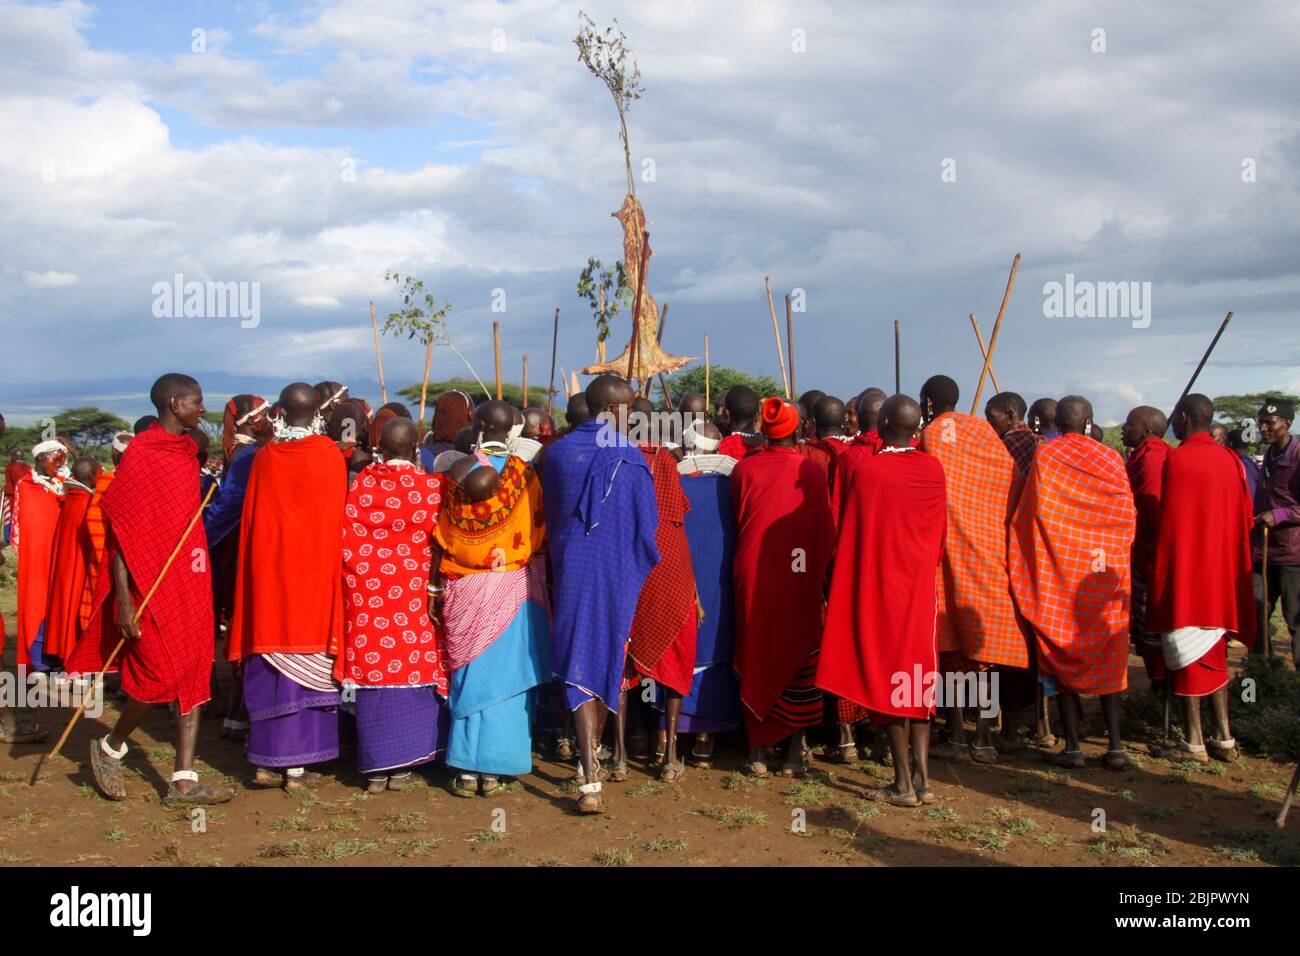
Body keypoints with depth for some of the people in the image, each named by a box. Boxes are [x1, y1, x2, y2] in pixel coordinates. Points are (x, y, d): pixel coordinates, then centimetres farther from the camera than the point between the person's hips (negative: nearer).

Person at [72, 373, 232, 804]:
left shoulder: (188, 453, 13)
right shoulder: (141, 453, -9)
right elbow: (120, 527, -13)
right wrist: (123, 600, -18)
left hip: (191, 582, 8)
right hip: (152, 584, -8)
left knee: (193, 674, 5)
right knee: (161, 674, -8)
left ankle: (184, 780, 9)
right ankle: (109, 748, 18)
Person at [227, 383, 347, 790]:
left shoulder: (264, 458, 0)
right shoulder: (330, 455, -6)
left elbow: (250, 519, 6)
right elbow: (337, 518, 0)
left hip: (269, 571, 2)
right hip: (315, 570, -2)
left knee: (269, 667, 10)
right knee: (307, 664, 2)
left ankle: (266, 761, 14)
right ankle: (296, 766, 3)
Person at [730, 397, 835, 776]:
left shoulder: (743, 469, -3)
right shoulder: (811, 471, -6)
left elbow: (733, 522, 7)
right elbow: (827, 530, 0)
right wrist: (819, 569, 13)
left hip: (752, 577, 1)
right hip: (800, 579, -1)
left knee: (755, 660, 10)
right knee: (799, 661, 8)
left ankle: (756, 752, 12)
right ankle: (794, 752, 9)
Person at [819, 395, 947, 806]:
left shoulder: (861, 469, -13)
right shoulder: (933, 469, -2)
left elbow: (846, 531, -4)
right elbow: (939, 535, 9)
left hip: (877, 586, -3)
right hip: (920, 586, 4)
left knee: (888, 678, 3)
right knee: (918, 676, 11)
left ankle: (903, 783, 5)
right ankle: (921, 776, 9)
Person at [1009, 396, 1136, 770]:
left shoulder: (1044, 455, -4)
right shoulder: (1111, 459, 0)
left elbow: (1028, 514, -5)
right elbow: (1127, 517, 1)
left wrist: (1024, 568, 4)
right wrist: (1117, 561, 12)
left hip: (1057, 572, -1)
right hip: (1105, 575, 2)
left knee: (1061, 656, 5)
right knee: (1108, 658, 9)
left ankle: (1073, 745, 4)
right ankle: (1115, 745, 6)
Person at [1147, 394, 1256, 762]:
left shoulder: (1174, 460, -12)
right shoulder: (1230, 460, 4)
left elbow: (1159, 517, -9)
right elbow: (1245, 518, 9)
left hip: (1183, 569, -5)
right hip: (1221, 573, 6)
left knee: (1187, 655, 1)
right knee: (1214, 655, 15)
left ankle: (1193, 741, 4)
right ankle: (1223, 738, 15)